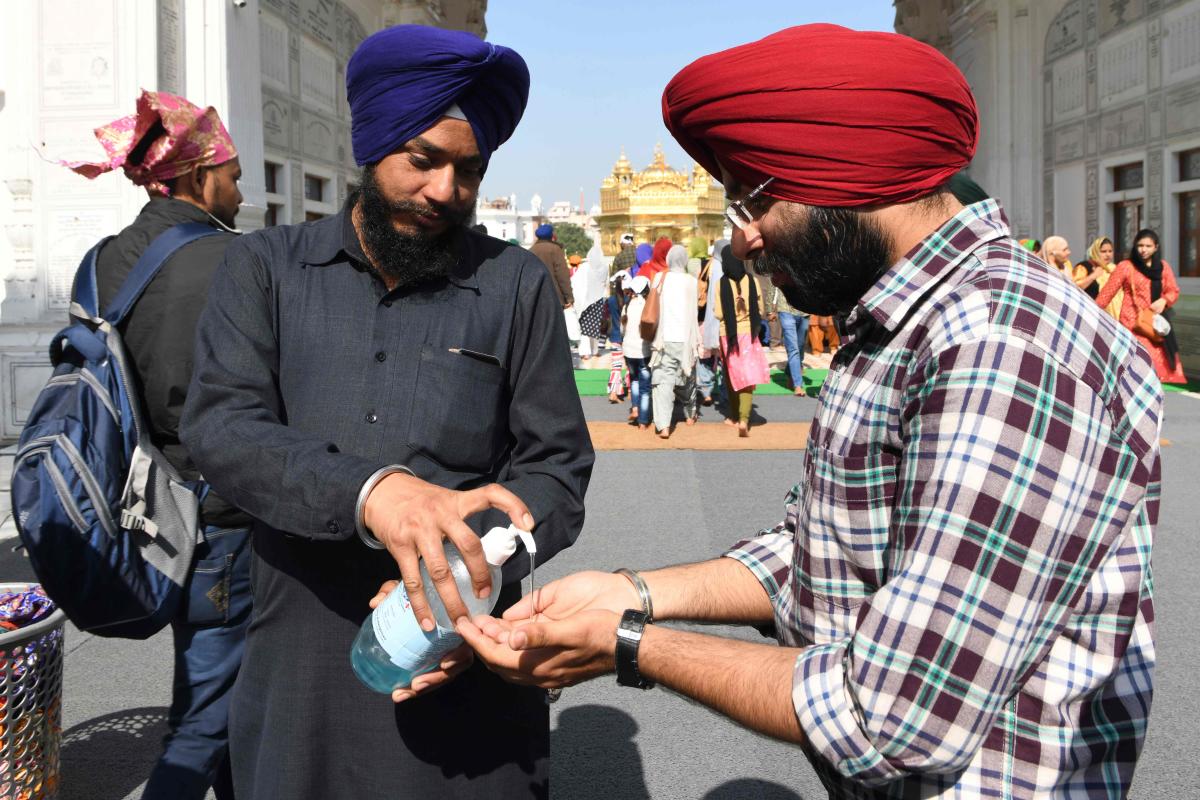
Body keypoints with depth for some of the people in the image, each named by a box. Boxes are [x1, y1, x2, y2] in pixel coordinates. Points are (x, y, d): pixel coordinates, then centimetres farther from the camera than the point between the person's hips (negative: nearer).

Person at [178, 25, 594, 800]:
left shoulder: (518, 285, 2)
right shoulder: (266, 265, 4)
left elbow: (557, 467, 1)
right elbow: (221, 425, -10)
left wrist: (472, 573, -18)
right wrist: (371, 491, -29)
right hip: (297, 679, 1)